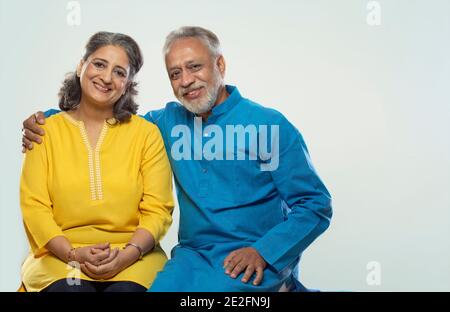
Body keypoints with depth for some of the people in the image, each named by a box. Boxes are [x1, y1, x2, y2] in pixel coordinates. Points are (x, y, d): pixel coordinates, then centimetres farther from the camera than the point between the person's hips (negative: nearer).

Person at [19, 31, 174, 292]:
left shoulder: (147, 134, 7)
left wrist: (125, 256, -16)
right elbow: (34, 206, 1)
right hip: (60, 255, 1)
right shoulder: (47, 131, 8)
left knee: (126, 289, -31)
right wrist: (74, 254, -14)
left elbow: (157, 210, 1)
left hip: (133, 256, 0)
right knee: (67, 288, -30)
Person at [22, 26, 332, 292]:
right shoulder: (169, 120, 9)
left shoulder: (271, 125, -5)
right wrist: (45, 119, 5)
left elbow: (316, 206, -5)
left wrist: (263, 251, -17)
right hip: (193, 254, 4)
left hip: (257, 260, -4)